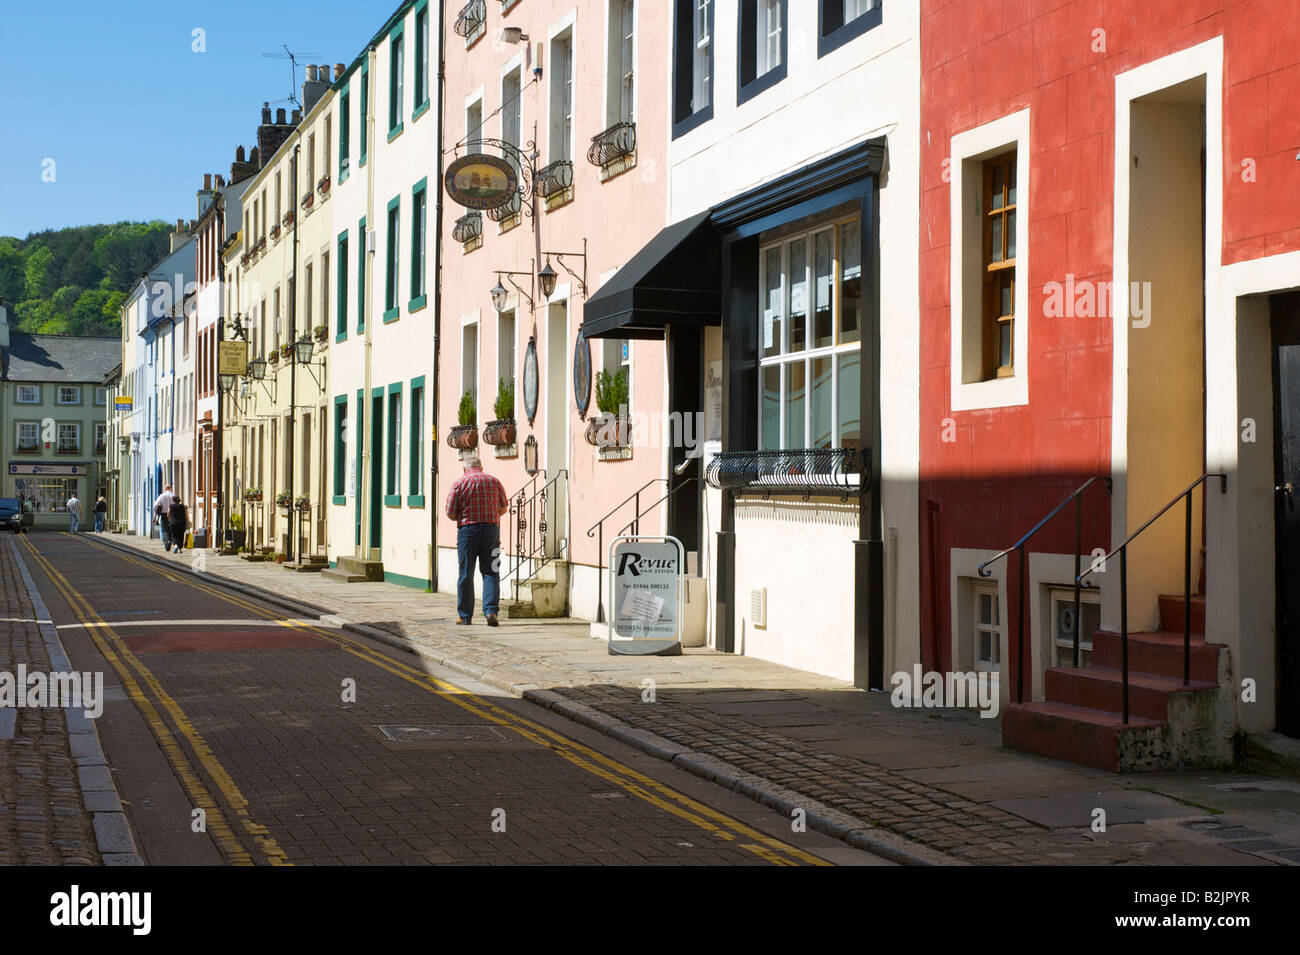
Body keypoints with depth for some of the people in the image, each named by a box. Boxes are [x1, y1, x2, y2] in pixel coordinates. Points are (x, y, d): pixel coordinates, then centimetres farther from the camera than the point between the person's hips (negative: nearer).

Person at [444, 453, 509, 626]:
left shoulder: (459, 484, -2)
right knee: (490, 573, 5)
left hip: (467, 530, -2)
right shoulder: (494, 481, 6)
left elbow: (450, 513, -4)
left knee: (466, 574, 5)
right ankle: (491, 610, -10)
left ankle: (465, 616, 10)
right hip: (491, 530, 2)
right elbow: (504, 508, 11)